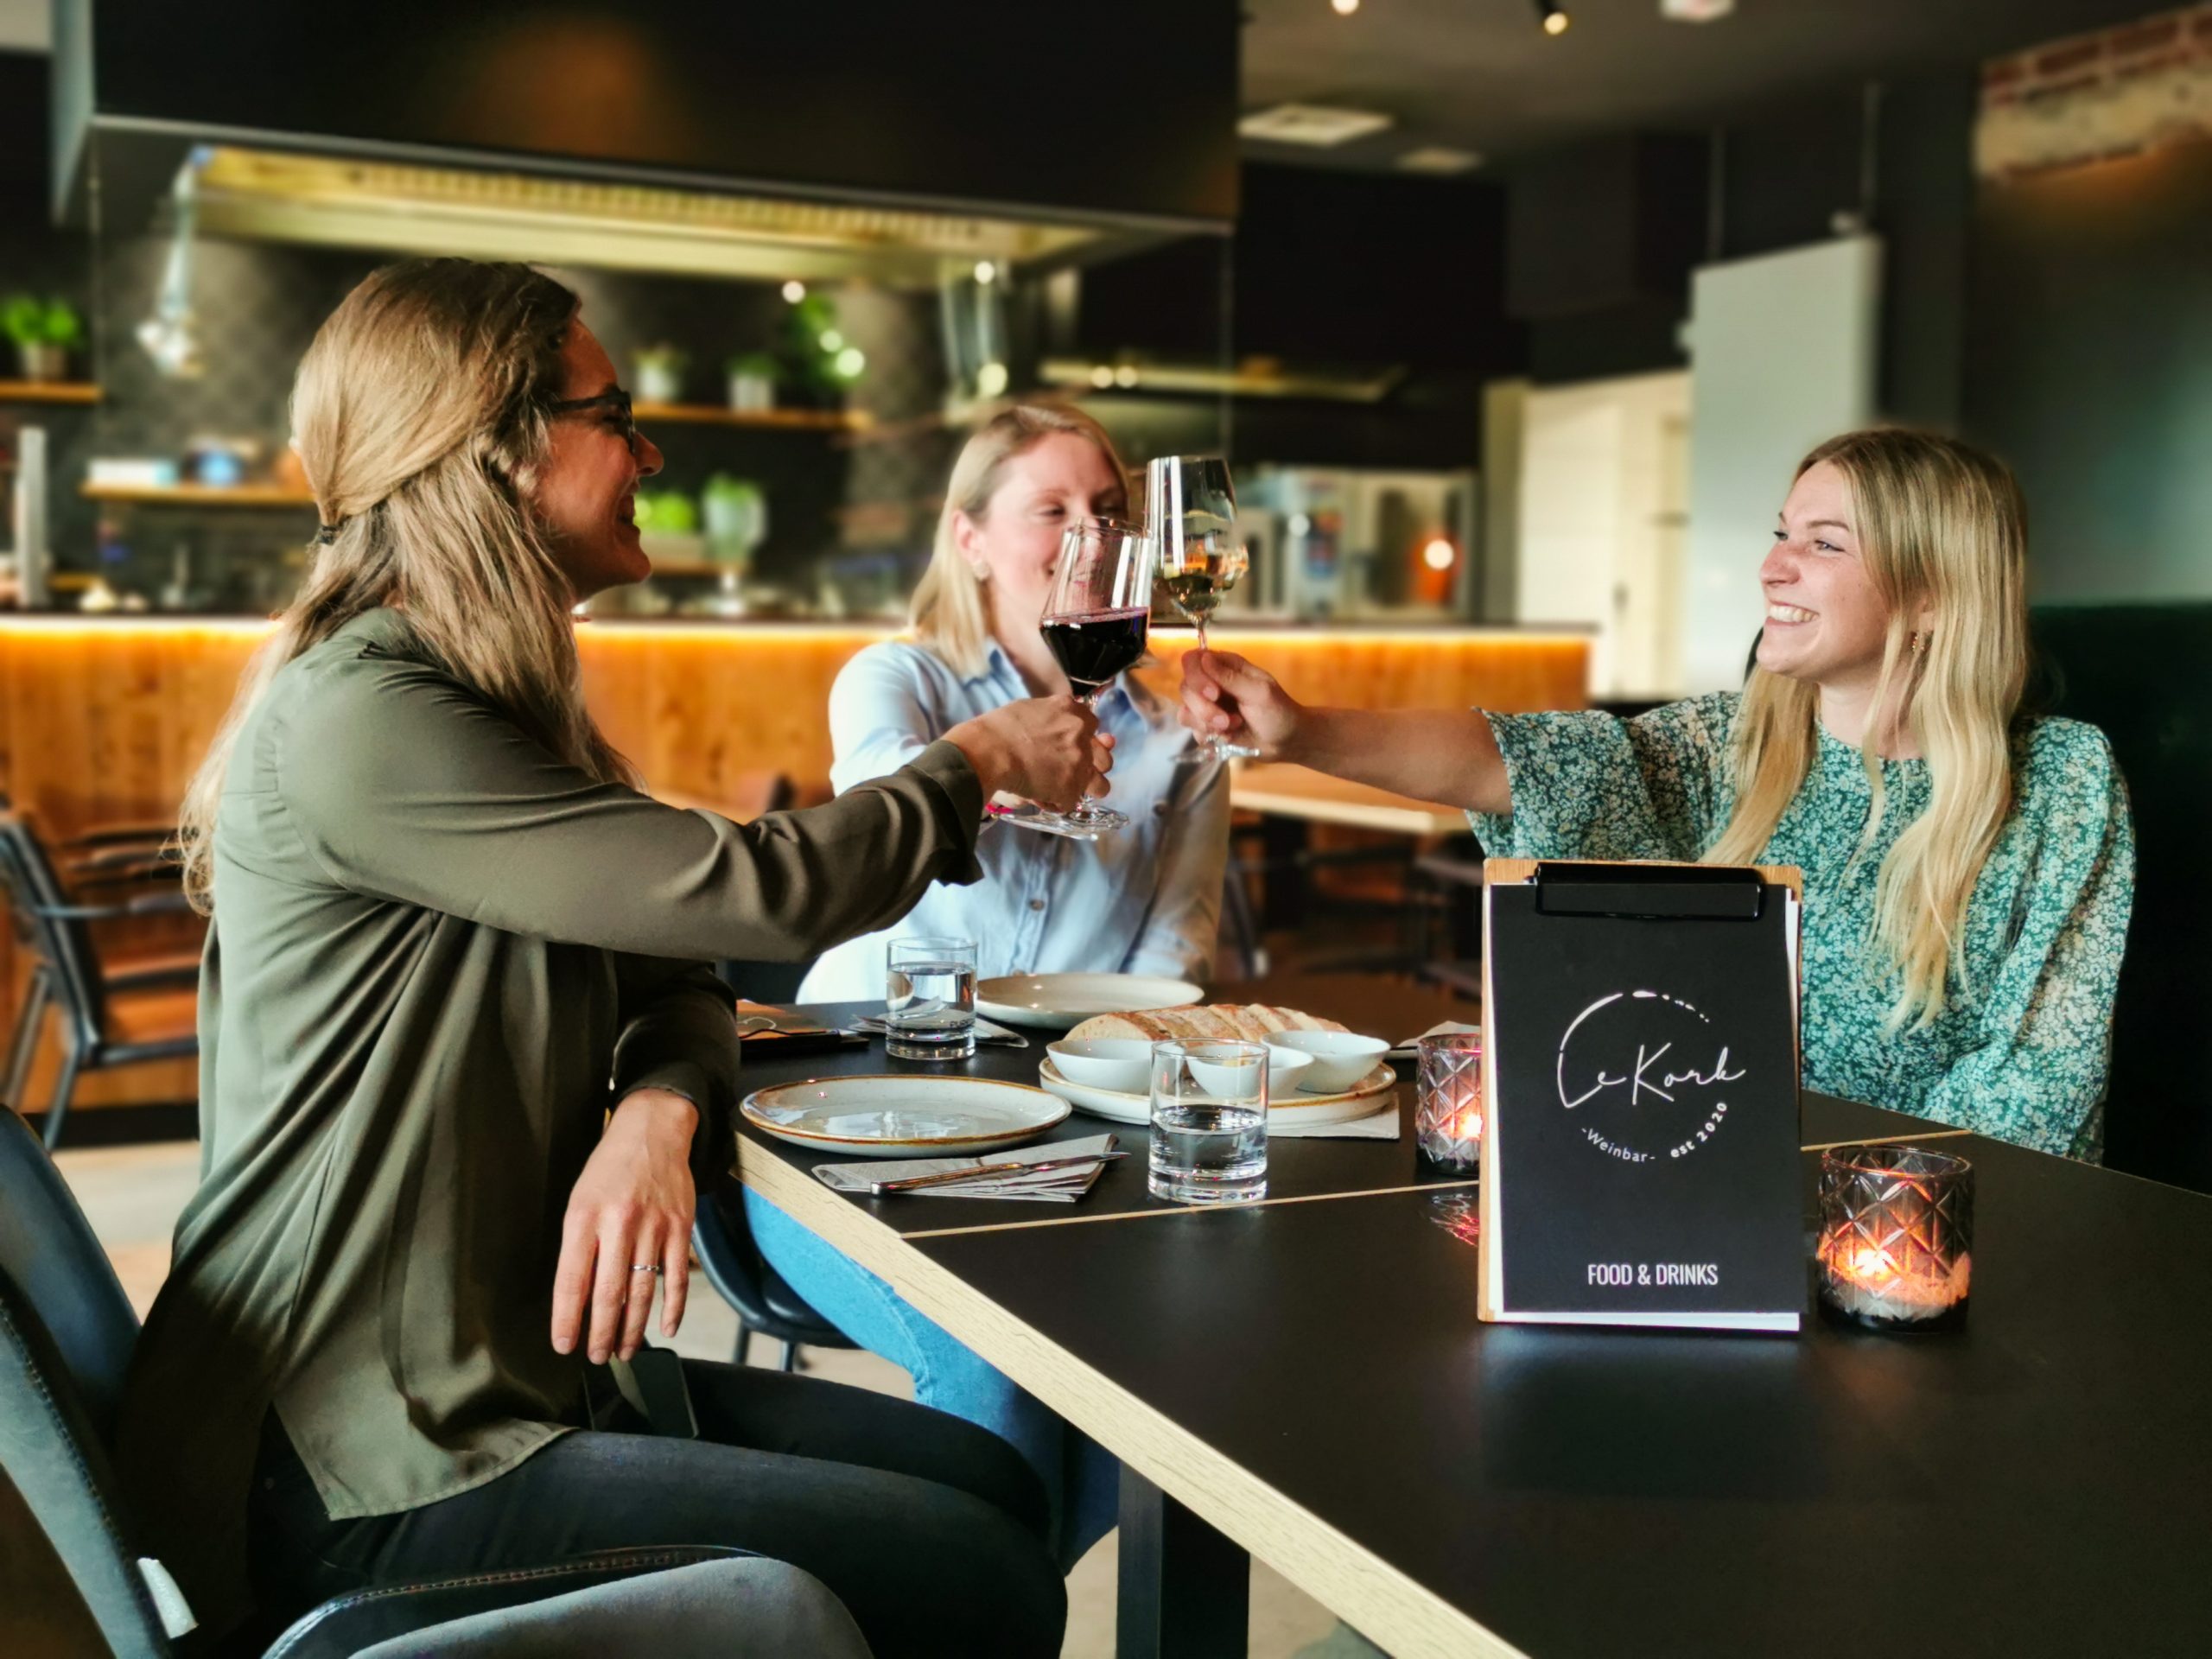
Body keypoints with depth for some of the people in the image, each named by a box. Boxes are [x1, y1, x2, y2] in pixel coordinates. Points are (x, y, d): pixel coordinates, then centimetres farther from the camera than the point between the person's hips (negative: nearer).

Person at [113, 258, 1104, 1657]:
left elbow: (675, 978, 10)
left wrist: (656, 1119, -14)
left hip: (511, 1370, 9)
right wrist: (978, 760, -5)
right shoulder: (355, 718, -20)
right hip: (364, 1467, -9)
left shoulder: (495, 705, 12)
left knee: (998, 1483, 6)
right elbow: (756, 899, -23)